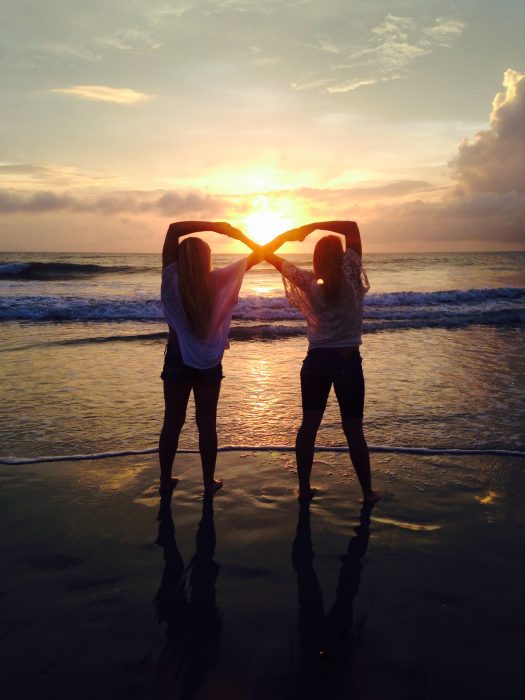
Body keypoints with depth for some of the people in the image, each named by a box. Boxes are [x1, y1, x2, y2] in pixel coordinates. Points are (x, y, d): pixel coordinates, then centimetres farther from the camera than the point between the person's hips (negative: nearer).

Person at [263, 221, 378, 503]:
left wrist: (287, 234, 3)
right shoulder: (351, 278, -11)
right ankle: (367, 492, 14)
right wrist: (312, 226, -11)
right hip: (348, 361, -2)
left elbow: (269, 255, -2)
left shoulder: (309, 284, -7)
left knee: (309, 424, 10)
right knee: (353, 429, 6)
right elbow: (353, 227, -8)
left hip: (316, 361, 2)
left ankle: (304, 488, 16)